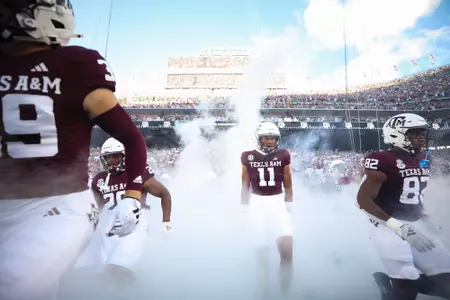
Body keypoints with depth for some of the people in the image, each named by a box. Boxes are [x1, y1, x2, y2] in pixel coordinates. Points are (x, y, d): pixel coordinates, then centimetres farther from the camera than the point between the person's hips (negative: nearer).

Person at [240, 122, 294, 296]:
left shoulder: (283, 156, 3)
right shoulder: (248, 157, 1)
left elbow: (288, 186, 8)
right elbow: (245, 187, 7)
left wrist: (289, 207, 6)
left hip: (277, 202, 0)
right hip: (257, 204, 0)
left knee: (287, 248, -14)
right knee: (261, 250, 8)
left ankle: (285, 291, 5)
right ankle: (264, 288, 30)